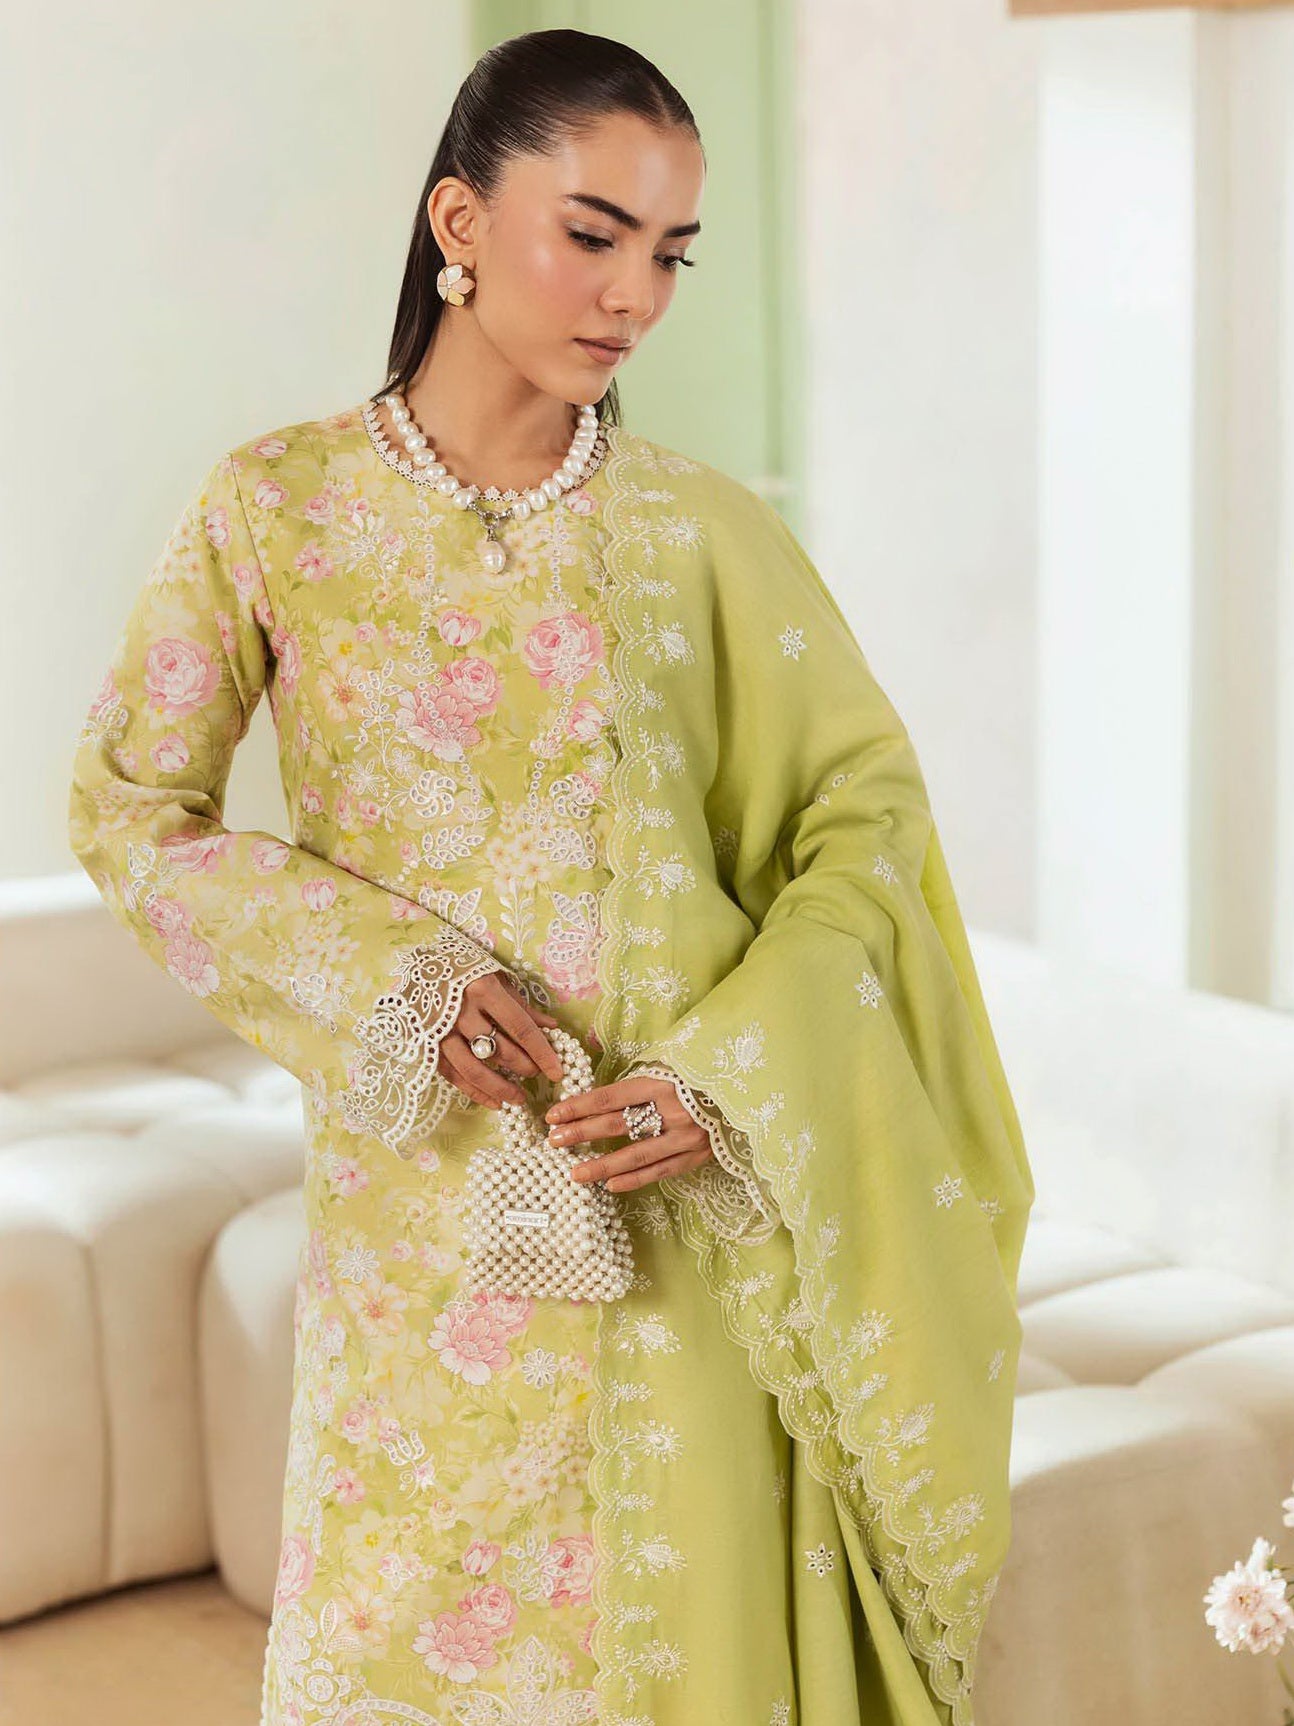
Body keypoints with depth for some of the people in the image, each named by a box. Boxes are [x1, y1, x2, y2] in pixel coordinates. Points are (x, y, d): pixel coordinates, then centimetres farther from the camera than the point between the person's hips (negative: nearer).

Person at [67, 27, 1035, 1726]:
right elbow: (131, 809, 1)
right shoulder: (281, 508, -3)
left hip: (679, 1202, 1)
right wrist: (388, 977, -12)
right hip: (418, 1196, 0)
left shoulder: (704, 531, -2)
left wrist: (735, 1075, -13)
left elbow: (864, 816, 1)